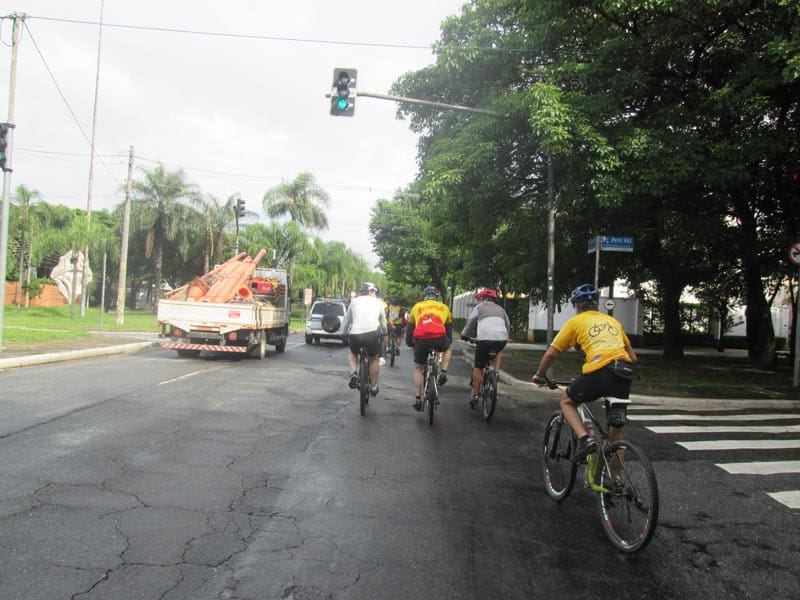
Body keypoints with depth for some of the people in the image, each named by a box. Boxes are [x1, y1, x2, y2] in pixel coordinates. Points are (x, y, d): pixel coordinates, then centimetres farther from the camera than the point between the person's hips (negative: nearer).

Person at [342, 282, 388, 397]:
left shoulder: (354, 301, 21)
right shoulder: (378, 302, 20)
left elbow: (347, 320, 26)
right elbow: (383, 322, 31)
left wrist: (344, 333, 42)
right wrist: (383, 333, 49)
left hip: (354, 334, 1)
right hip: (372, 333, -1)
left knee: (352, 353, 32)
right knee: (374, 359, 26)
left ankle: (354, 374, 8)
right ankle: (373, 387, 30)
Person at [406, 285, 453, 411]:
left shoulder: (416, 307, 27)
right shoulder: (444, 307, 27)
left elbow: (409, 329, 29)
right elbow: (449, 329, 34)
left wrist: (410, 344, 43)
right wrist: (448, 343, 50)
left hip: (421, 340, 0)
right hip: (439, 339, 0)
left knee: (418, 368, 23)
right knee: (447, 348, 37)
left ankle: (417, 399, 18)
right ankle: (443, 373, 19)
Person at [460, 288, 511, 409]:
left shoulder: (479, 307, 18)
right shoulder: (500, 309, 28)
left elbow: (470, 322, 15)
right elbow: (508, 324, 29)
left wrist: (464, 335, 29)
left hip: (484, 338, -3)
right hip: (502, 339, 3)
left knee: (478, 367, 11)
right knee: (498, 350, 38)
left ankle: (475, 396, 13)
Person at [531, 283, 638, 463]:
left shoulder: (575, 322, 13)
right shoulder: (613, 321, 26)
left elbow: (550, 354, 12)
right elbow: (633, 357, 26)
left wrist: (539, 376, 27)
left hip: (598, 372, -5)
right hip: (624, 375, 5)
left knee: (566, 400, 21)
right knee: (616, 427, 18)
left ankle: (585, 439, 0)